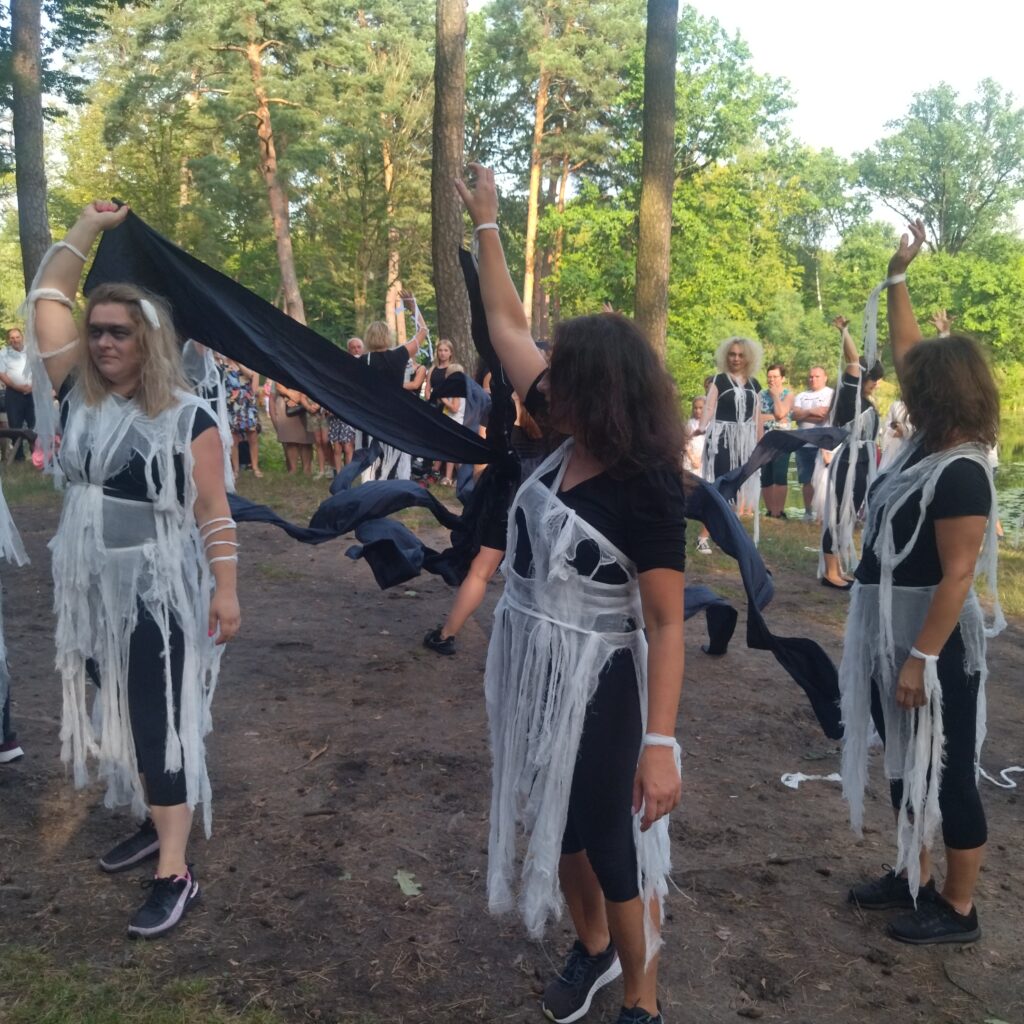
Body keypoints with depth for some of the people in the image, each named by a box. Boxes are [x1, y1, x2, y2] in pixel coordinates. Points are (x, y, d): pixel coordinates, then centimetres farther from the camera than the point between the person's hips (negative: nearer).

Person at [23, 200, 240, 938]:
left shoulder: (186, 419, -12)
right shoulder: (79, 394, 3)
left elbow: (213, 514, -11)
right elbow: (46, 300, 5)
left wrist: (227, 592, -14)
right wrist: (90, 226, 6)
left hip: (160, 598, -6)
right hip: (92, 595, 6)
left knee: (162, 726, -2)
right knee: (120, 719, 17)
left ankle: (177, 874, 6)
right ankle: (154, 823, 35)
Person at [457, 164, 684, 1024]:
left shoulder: (646, 486, -22)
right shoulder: (567, 443, -4)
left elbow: (666, 624, -22)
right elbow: (506, 326, 6)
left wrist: (660, 743, -27)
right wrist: (486, 223, 11)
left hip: (598, 689, -7)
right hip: (532, 677, 7)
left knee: (614, 848, 10)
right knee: (555, 828, 23)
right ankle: (593, 949, 49)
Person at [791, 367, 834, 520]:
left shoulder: (831, 394, 2)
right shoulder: (801, 396, 16)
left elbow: (825, 416, -11)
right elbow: (794, 415, 2)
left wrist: (803, 415, -3)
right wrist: (811, 412, -12)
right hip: (803, 444, 4)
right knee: (806, 480, 8)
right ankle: (808, 511, 16)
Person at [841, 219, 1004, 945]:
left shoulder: (961, 473, -23)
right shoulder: (927, 444, 2)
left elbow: (957, 578, -24)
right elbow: (910, 351, 12)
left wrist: (921, 659, -23)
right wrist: (898, 277, 10)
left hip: (933, 645, -9)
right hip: (892, 635, 9)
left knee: (947, 773, 6)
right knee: (905, 763, 20)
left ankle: (959, 910, 23)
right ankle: (914, 877, 37)